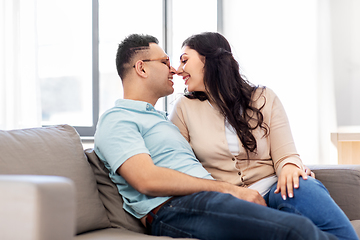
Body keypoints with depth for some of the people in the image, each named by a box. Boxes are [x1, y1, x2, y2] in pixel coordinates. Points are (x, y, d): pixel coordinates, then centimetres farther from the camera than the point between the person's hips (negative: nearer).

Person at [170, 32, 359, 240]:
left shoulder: (265, 98, 10)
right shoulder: (185, 108, 10)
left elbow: (286, 154, 2)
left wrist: (289, 167, -23)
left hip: (272, 189, 2)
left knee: (303, 188, -34)